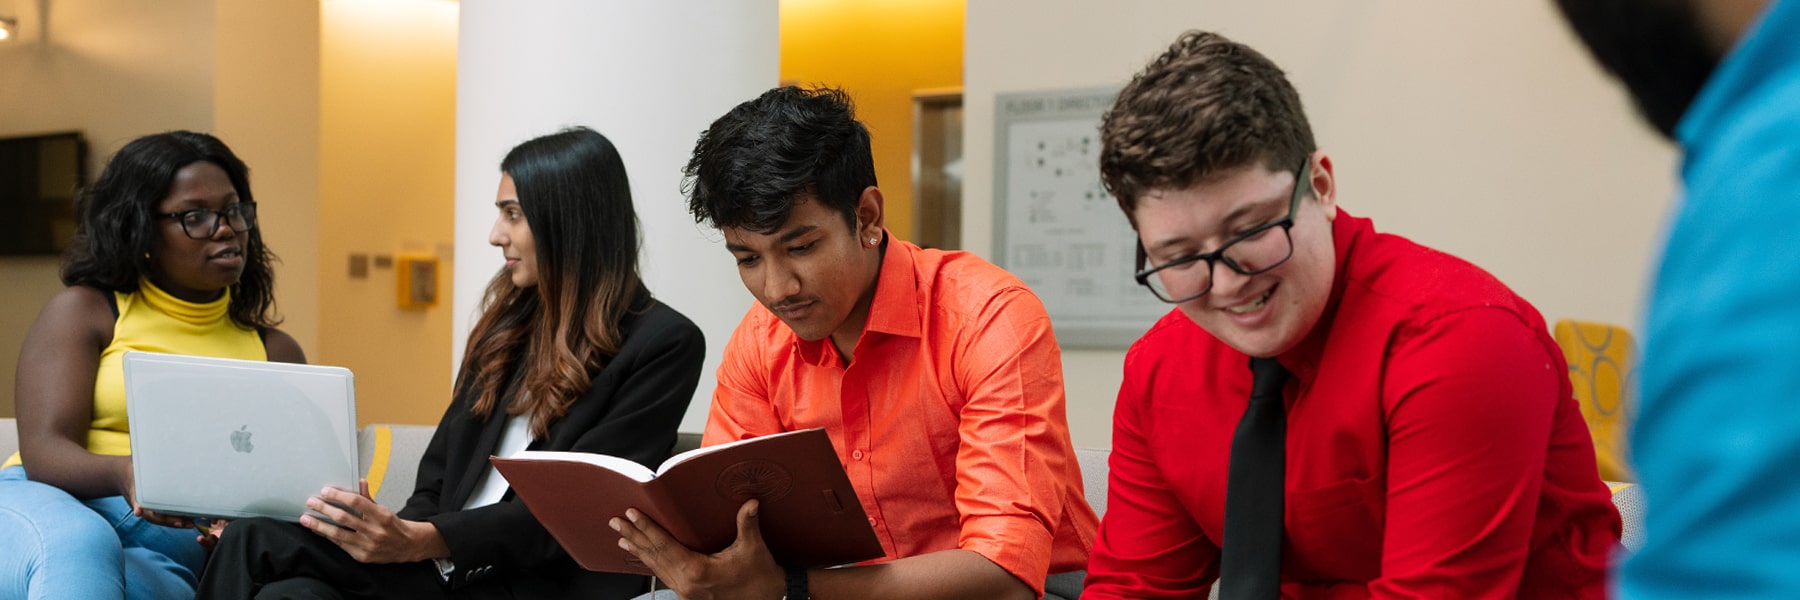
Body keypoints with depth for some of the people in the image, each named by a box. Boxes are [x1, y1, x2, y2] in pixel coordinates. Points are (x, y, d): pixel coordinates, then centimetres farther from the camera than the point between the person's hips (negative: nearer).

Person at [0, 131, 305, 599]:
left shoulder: (274, 351, 19)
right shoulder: (83, 310, 11)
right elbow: (43, 451, -3)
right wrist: (126, 474, -26)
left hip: (172, 546, 1)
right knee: (75, 551, -39)